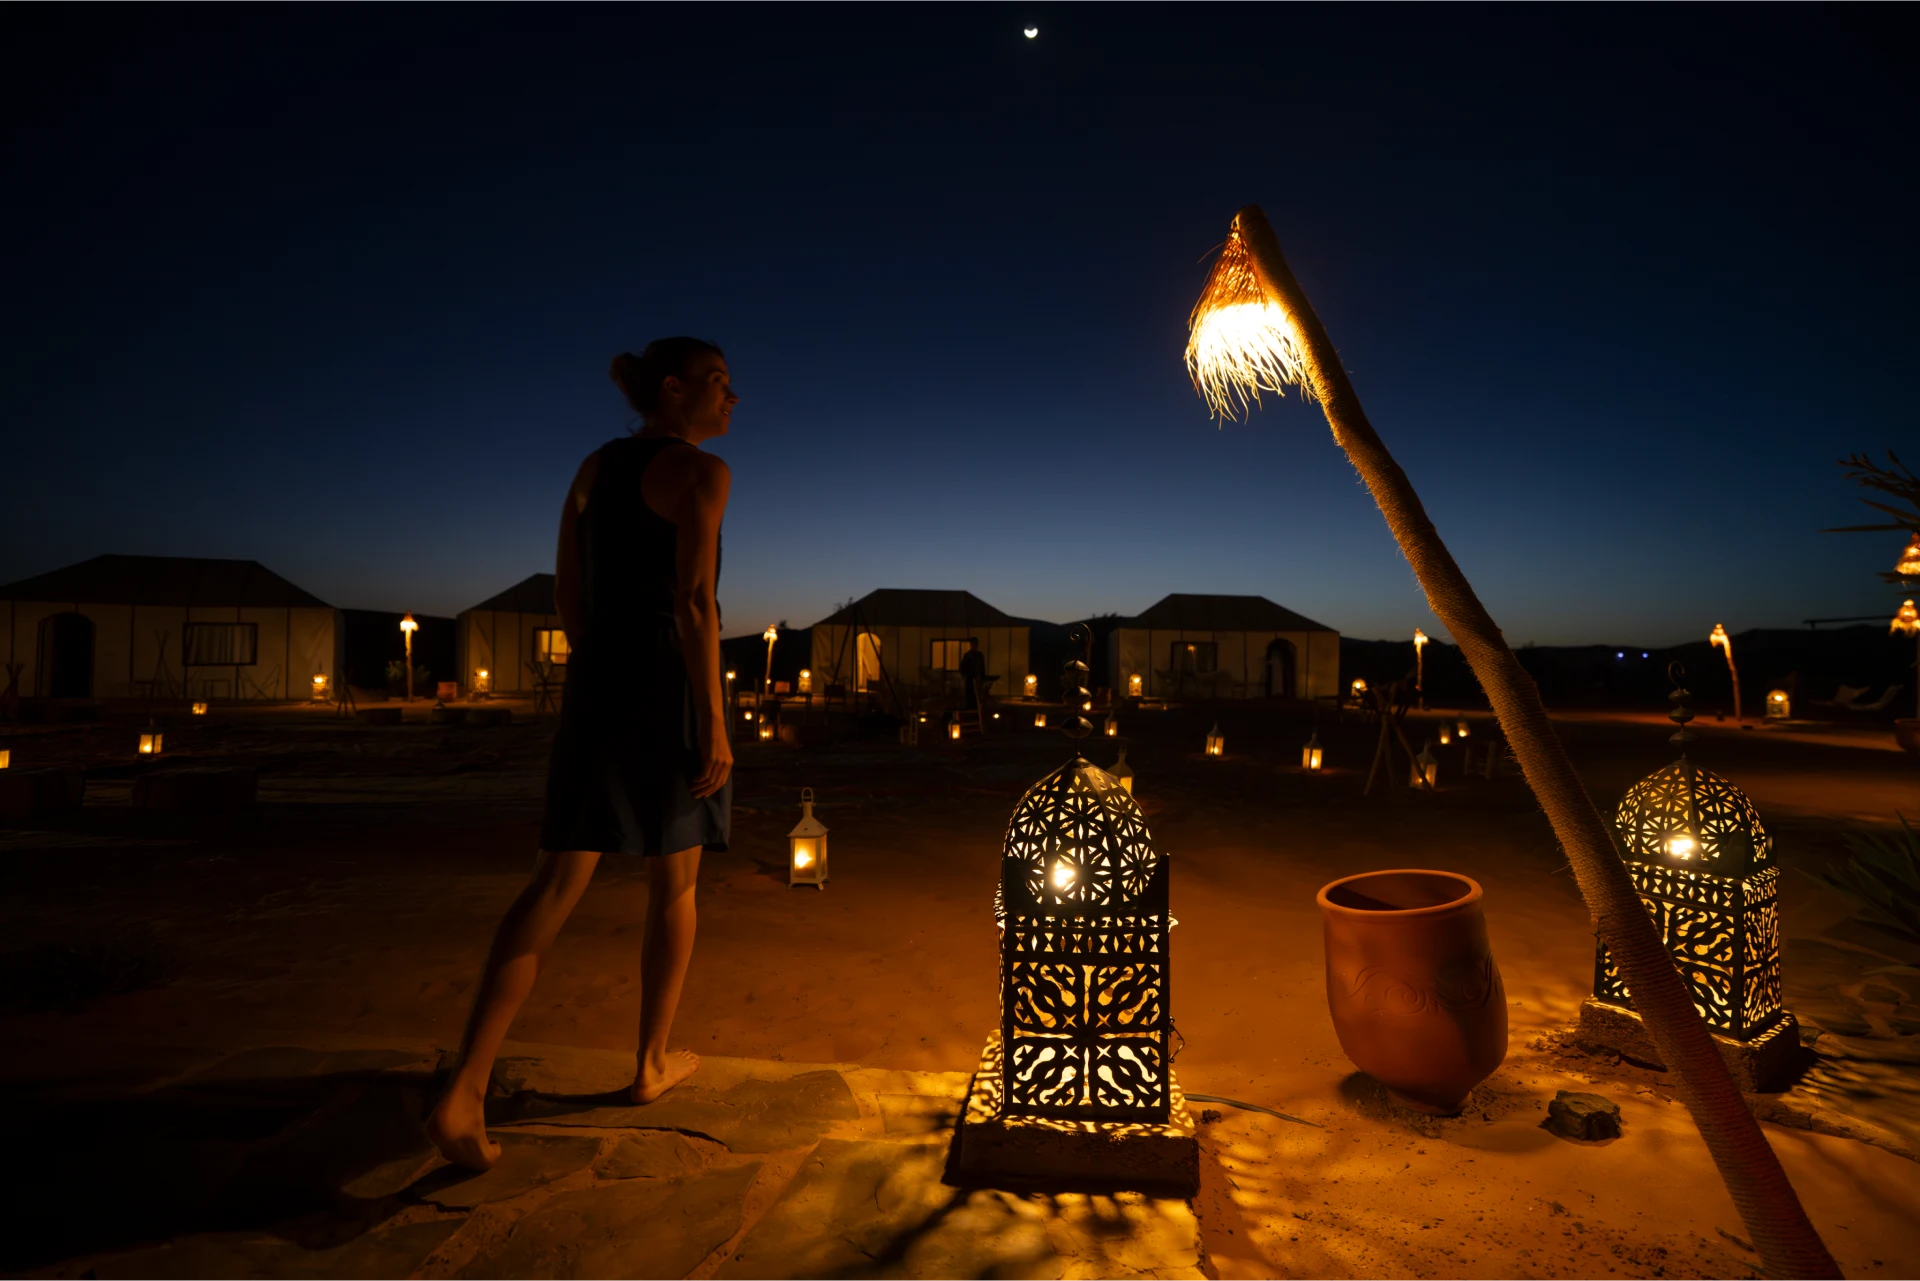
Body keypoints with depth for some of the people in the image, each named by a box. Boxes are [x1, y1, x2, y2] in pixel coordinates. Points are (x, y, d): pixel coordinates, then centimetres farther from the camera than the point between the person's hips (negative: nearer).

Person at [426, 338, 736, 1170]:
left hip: (596, 689, 6)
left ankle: (465, 1092, -5)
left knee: (557, 886, 6)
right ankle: (653, 1062, 26)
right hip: (674, 693, -6)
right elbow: (694, 600, -18)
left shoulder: (593, 466, 16)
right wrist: (716, 722, -17)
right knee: (674, 880, 11)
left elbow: (566, 588, 16)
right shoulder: (700, 473, -8)